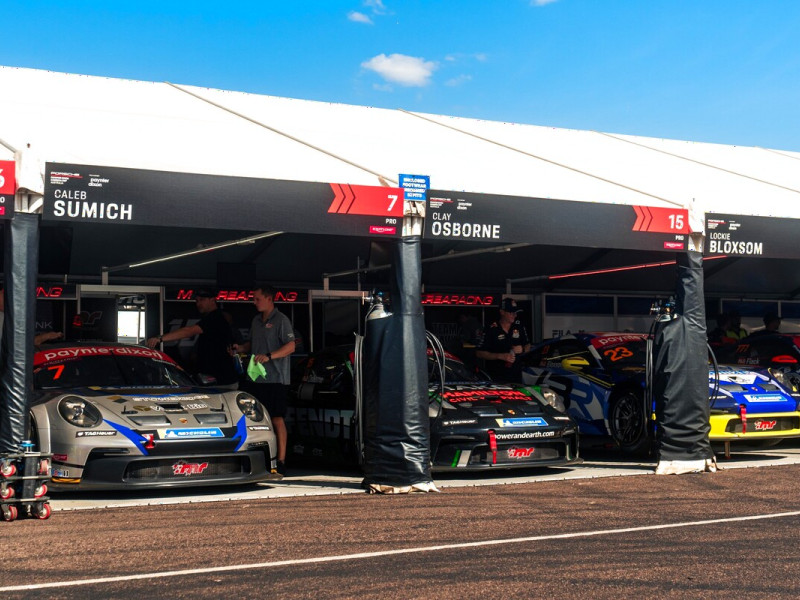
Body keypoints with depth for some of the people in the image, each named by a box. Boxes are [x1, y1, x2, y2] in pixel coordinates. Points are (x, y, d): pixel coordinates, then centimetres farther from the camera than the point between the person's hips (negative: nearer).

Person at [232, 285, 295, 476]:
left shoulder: (281, 320, -6)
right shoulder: (256, 320, 18)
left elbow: (291, 346, -13)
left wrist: (269, 356, -23)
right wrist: (241, 348, 7)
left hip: (275, 379, -8)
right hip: (256, 378, 8)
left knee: (277, 419, -7)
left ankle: (281, 461, -5)